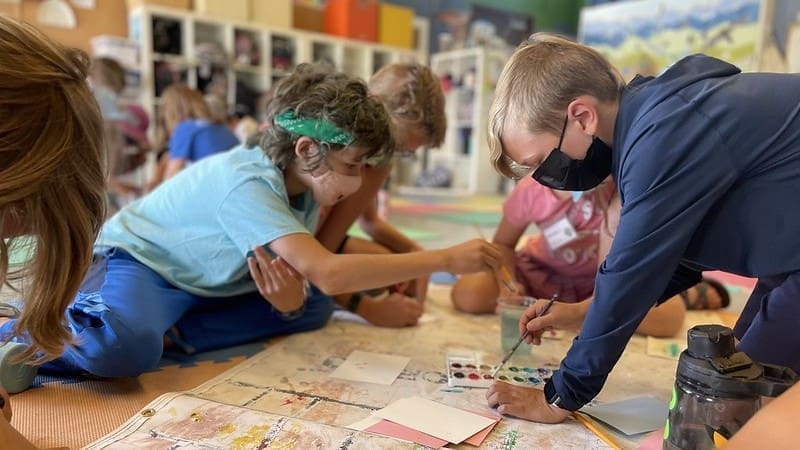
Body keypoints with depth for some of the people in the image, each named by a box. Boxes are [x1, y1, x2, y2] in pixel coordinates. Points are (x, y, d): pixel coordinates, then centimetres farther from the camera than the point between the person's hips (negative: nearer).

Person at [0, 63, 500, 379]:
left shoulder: (303, 189, -6)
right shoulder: (247, 183, -32)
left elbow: (307, 280, -4)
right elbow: (328, 272, -44)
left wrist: (291, 299, -30)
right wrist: (447, 259, -40)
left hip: (200, 280, 8)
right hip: (137, 262, -8)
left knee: (314, 307, -4)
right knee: (130, 347, -39)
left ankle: (172, 331, -9)